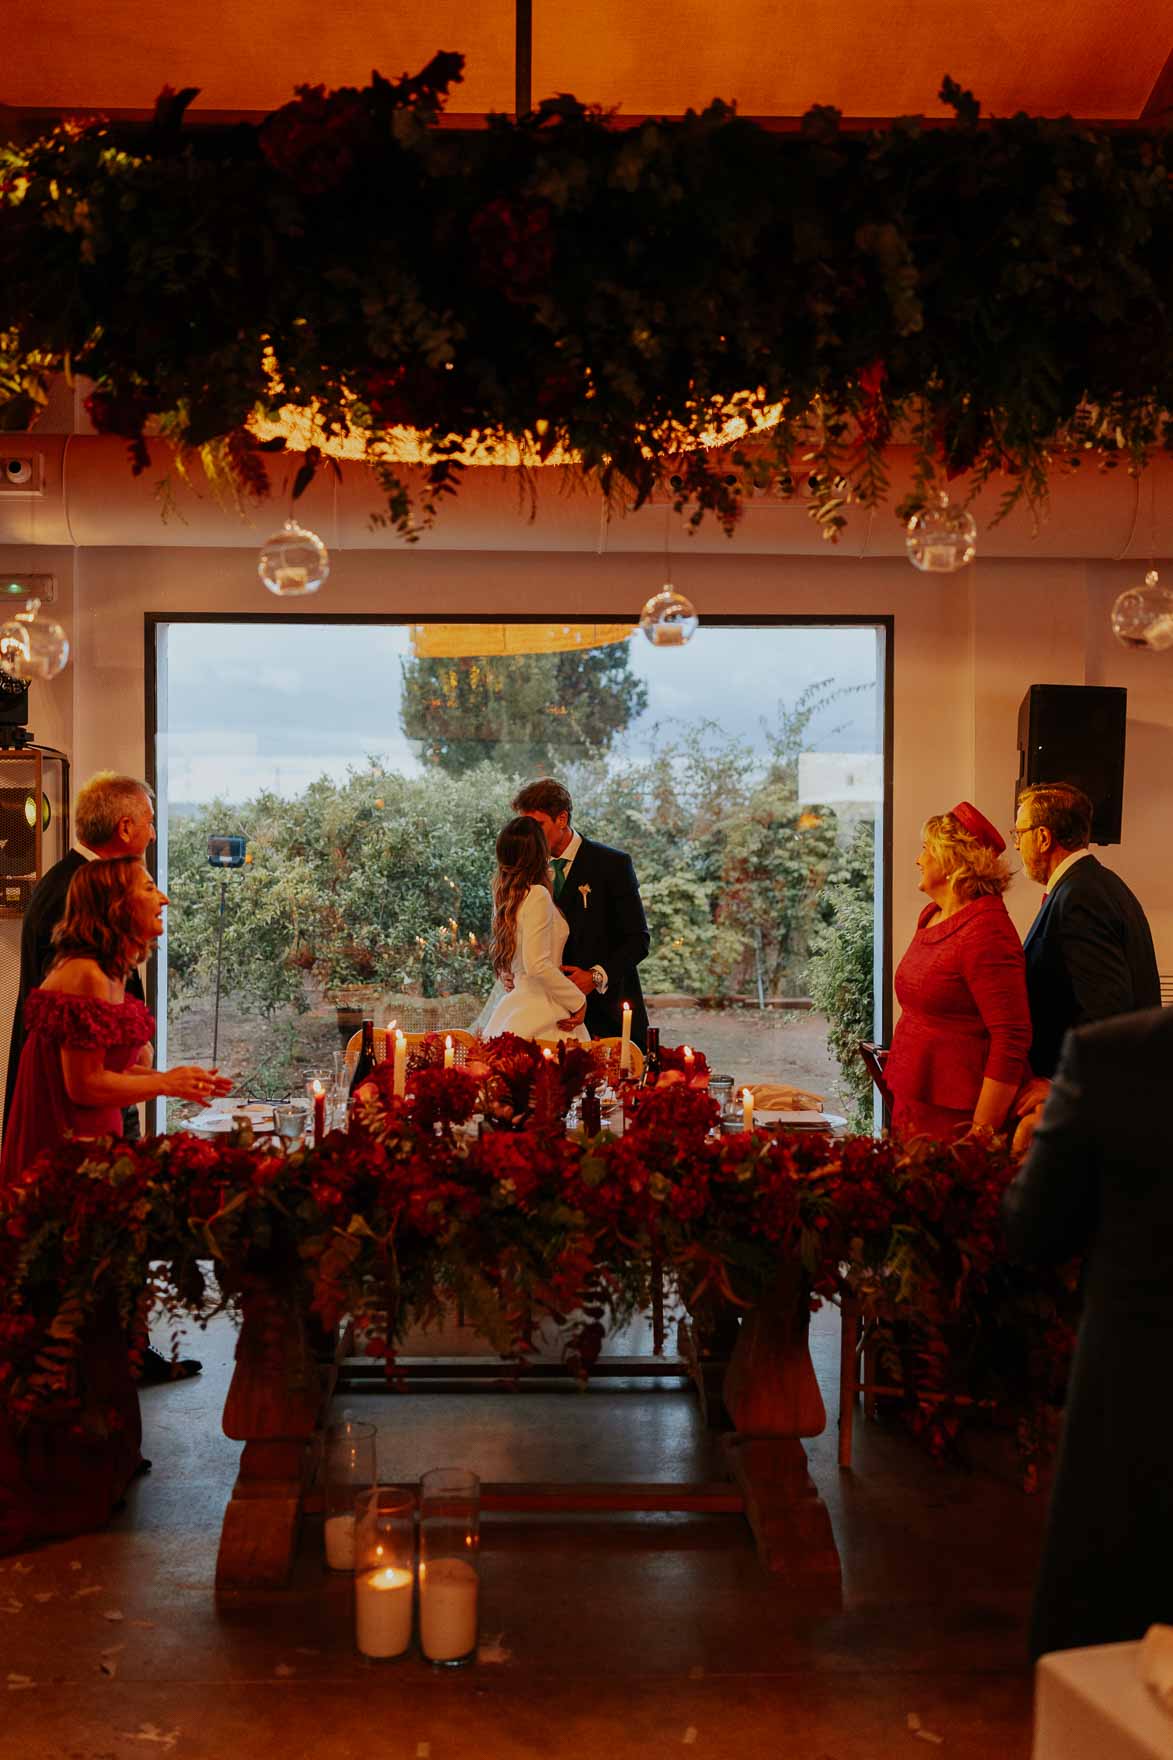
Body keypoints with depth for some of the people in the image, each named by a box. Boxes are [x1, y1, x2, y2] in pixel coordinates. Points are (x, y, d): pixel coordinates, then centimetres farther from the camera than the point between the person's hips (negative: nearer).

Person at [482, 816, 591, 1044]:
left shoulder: (505, 895, 11)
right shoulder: (537, 895, -13)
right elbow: (537, 965, -20)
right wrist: (578, 1001, -10)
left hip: (514, 1005, 8)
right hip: (539, 1014, -8)